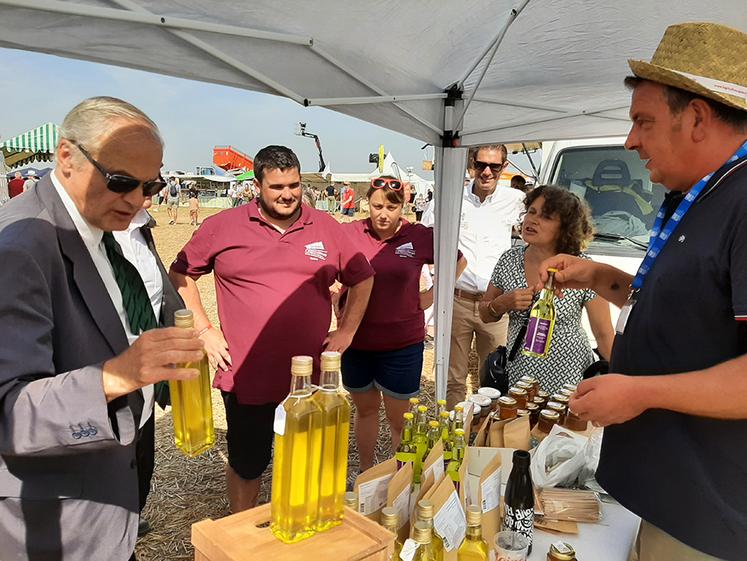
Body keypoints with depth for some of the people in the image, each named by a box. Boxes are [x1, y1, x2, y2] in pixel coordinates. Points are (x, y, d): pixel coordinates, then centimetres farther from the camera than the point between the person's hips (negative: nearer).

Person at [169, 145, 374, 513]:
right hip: (246, 378, -1)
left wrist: (346, 332, 4)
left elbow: (362, 279, 12)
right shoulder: (222, 227, -3)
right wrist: (204, 330, -2)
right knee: (246, 464, 17)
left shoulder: (326, 228, 2)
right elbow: (180, 274, 6)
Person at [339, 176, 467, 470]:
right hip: (356, 341, 2)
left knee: (398, 419, 9)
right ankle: (365, 473, 41)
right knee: (365, 409, 21)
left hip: (402, 344, -2)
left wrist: (431, 295, 3)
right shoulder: (349, 233, -6)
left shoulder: (419, 237, -8)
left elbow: (458, 261, 9)